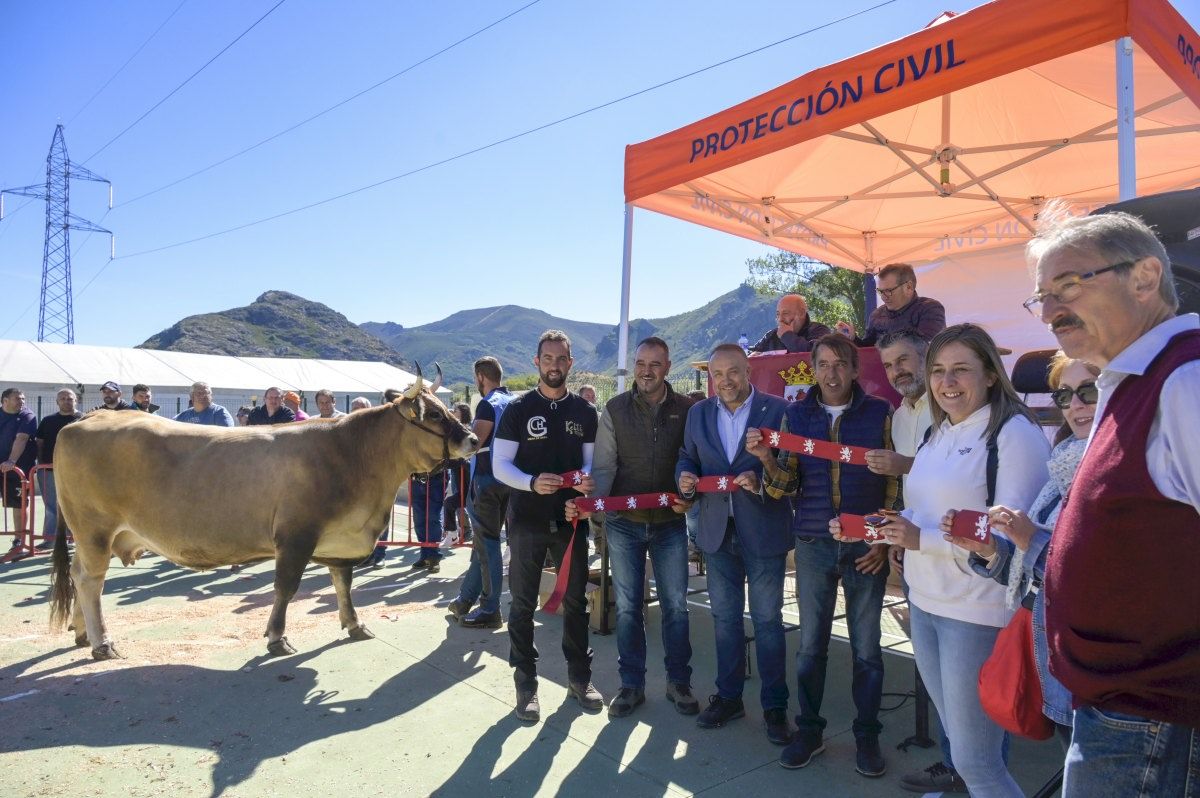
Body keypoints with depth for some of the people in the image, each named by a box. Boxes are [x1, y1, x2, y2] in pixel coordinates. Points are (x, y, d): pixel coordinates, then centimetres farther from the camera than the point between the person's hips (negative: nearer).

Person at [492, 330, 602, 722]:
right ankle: (526, 685, 20)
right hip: (527, 522, -2)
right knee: (523, 604, 6)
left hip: (571, 519, 3)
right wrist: (532, 483, -26)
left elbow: (592, 461, 8)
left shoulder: (584, 411, 6)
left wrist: (589, 480, -16)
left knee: (575, 601, 12)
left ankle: (579, 678, 27)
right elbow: (500, 465, -7)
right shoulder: (518, 409, -3)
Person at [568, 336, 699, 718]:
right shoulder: (615, 409, -2)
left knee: (675, 605, 8)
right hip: (623, 523, 0)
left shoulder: (686, 409, -2)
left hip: (670, 522, 0)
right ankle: (631, 685, 24)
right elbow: (603, 466, -5)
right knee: (627, 608, 9)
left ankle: (678, 682, 26)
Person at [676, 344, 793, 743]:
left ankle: (774, 705, 20)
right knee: (725, 618, 15)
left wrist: (761, 480, -26)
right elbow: (687, 457, 13)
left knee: (767, 619, 6)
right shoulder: (698, 413, 7)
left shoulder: (777, 409, -7)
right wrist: (685, 477, -8)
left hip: (763, 532, -4)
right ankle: (728, 696, 31)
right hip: (717, 531, 4)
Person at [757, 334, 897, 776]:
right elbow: (787, 486, -1)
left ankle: (867, 735, 26)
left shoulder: (880, 413, -1)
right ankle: (809, 730, 26)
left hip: (866, 547, -1)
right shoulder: (795, 415, 3)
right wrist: (766, 458, -20)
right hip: (813, 546, 1)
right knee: (810, 644, 10)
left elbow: (894, 481, 1)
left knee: (866, 647, 10)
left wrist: (884, 539, -4)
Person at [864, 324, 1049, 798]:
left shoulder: (1015, 432, -13)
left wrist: (922, 539, -23)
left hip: (977, 612, -8)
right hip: (925, 603, 8)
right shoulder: (939, 433, 12)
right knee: (958, 741, 20)